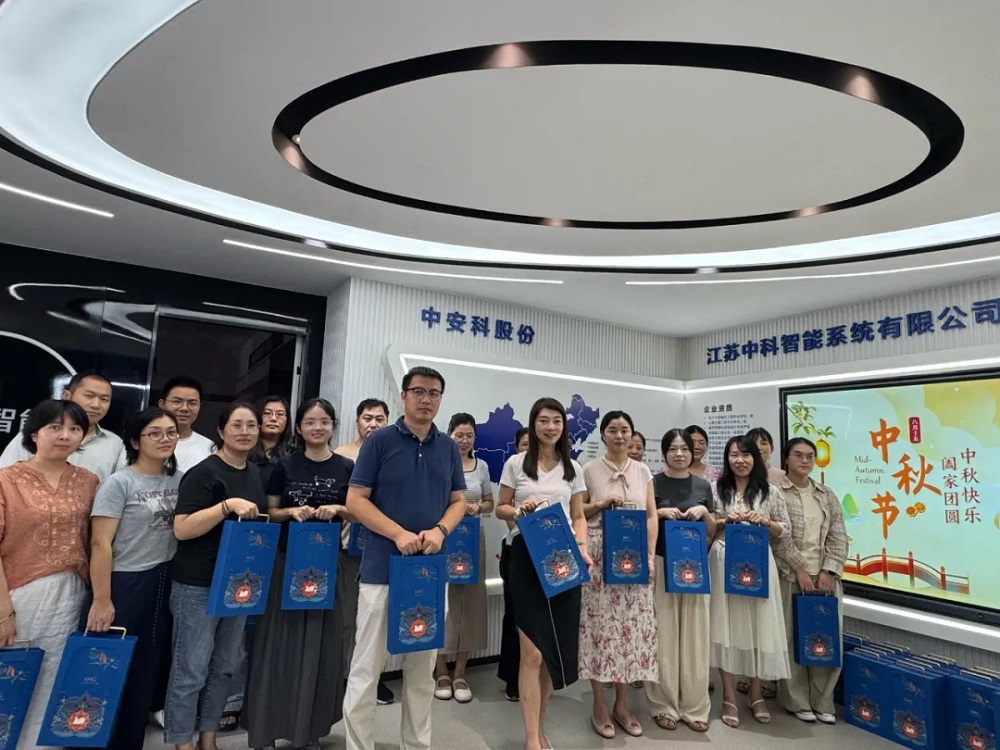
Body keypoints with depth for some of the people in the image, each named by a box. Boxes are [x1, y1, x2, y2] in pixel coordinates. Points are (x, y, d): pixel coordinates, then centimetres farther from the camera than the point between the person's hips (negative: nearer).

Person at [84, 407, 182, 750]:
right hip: (125, 585, -5)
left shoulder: (179, 480, 4)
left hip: (166, 584, 5)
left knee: (149, 668, 14)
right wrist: (102, 598, -15)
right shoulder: (119, 483, -11)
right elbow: (100, 544, -13)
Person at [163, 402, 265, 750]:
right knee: (190, 671, 3)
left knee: (224, 668, 17)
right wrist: (228, 505, -29)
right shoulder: (204, 472, -13)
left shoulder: (256, 474, 9)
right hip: (199, 585, -7)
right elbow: (181, 529, -20)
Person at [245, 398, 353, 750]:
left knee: (319, 642, 9)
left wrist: (338, 509, -13)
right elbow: (269, 513, 4)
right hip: (285, 561, 0)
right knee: (279, 640, 5)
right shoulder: (285, 465, 0)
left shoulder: (346, 468, 0)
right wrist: (292, 511, -15)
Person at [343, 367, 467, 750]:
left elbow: (458, 501, 10)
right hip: (382, 568, -4)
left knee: (423, 667, 16)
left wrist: (440, 530, -11)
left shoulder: (449, 447, 7)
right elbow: (355, 500, -8)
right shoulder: (379, 441, -5)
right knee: (366, 667, 5)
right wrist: (399, 534, -18)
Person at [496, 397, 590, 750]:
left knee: (556, 648, 11)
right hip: (527, 558, -3)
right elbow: (501, 509, 6)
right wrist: (519, 510, -15)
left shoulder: (572, 468, 9)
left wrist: (582, 547, -6)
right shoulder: (516, 463, 1)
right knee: (533, 652, -4)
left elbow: (579, 516, 11)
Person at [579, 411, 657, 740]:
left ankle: (622, 706, 23)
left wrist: (650, 555, 0)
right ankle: (599, 707, 17)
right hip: (599, 556, -3)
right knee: (601, 624, 0)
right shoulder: (589, 470, -1)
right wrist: (600, 504, -13)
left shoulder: (643, 471, 8)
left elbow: (651, 516, 8)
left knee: (632, 626, 7)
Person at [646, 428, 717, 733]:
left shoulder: (703, 486, 8)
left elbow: (711, 533, 13)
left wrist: (704, 512, -7)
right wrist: (660, 513, -15)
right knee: (663, 634, 2)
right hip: (660, 565, -3)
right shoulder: (652, 484, -2)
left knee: (694, 635, 8)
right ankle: (664, 706, 15)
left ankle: (694, 707, 21)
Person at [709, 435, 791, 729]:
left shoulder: (770, 492, 5)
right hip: (724, 563, 0)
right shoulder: (716, 489, 3)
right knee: (726, 625, 2)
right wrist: (726, 520, -10)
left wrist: (764, 521, -9)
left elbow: (783, 530, 9)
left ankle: (756, 694, 25)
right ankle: (729, 696, 15)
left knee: (759, 625, 5)